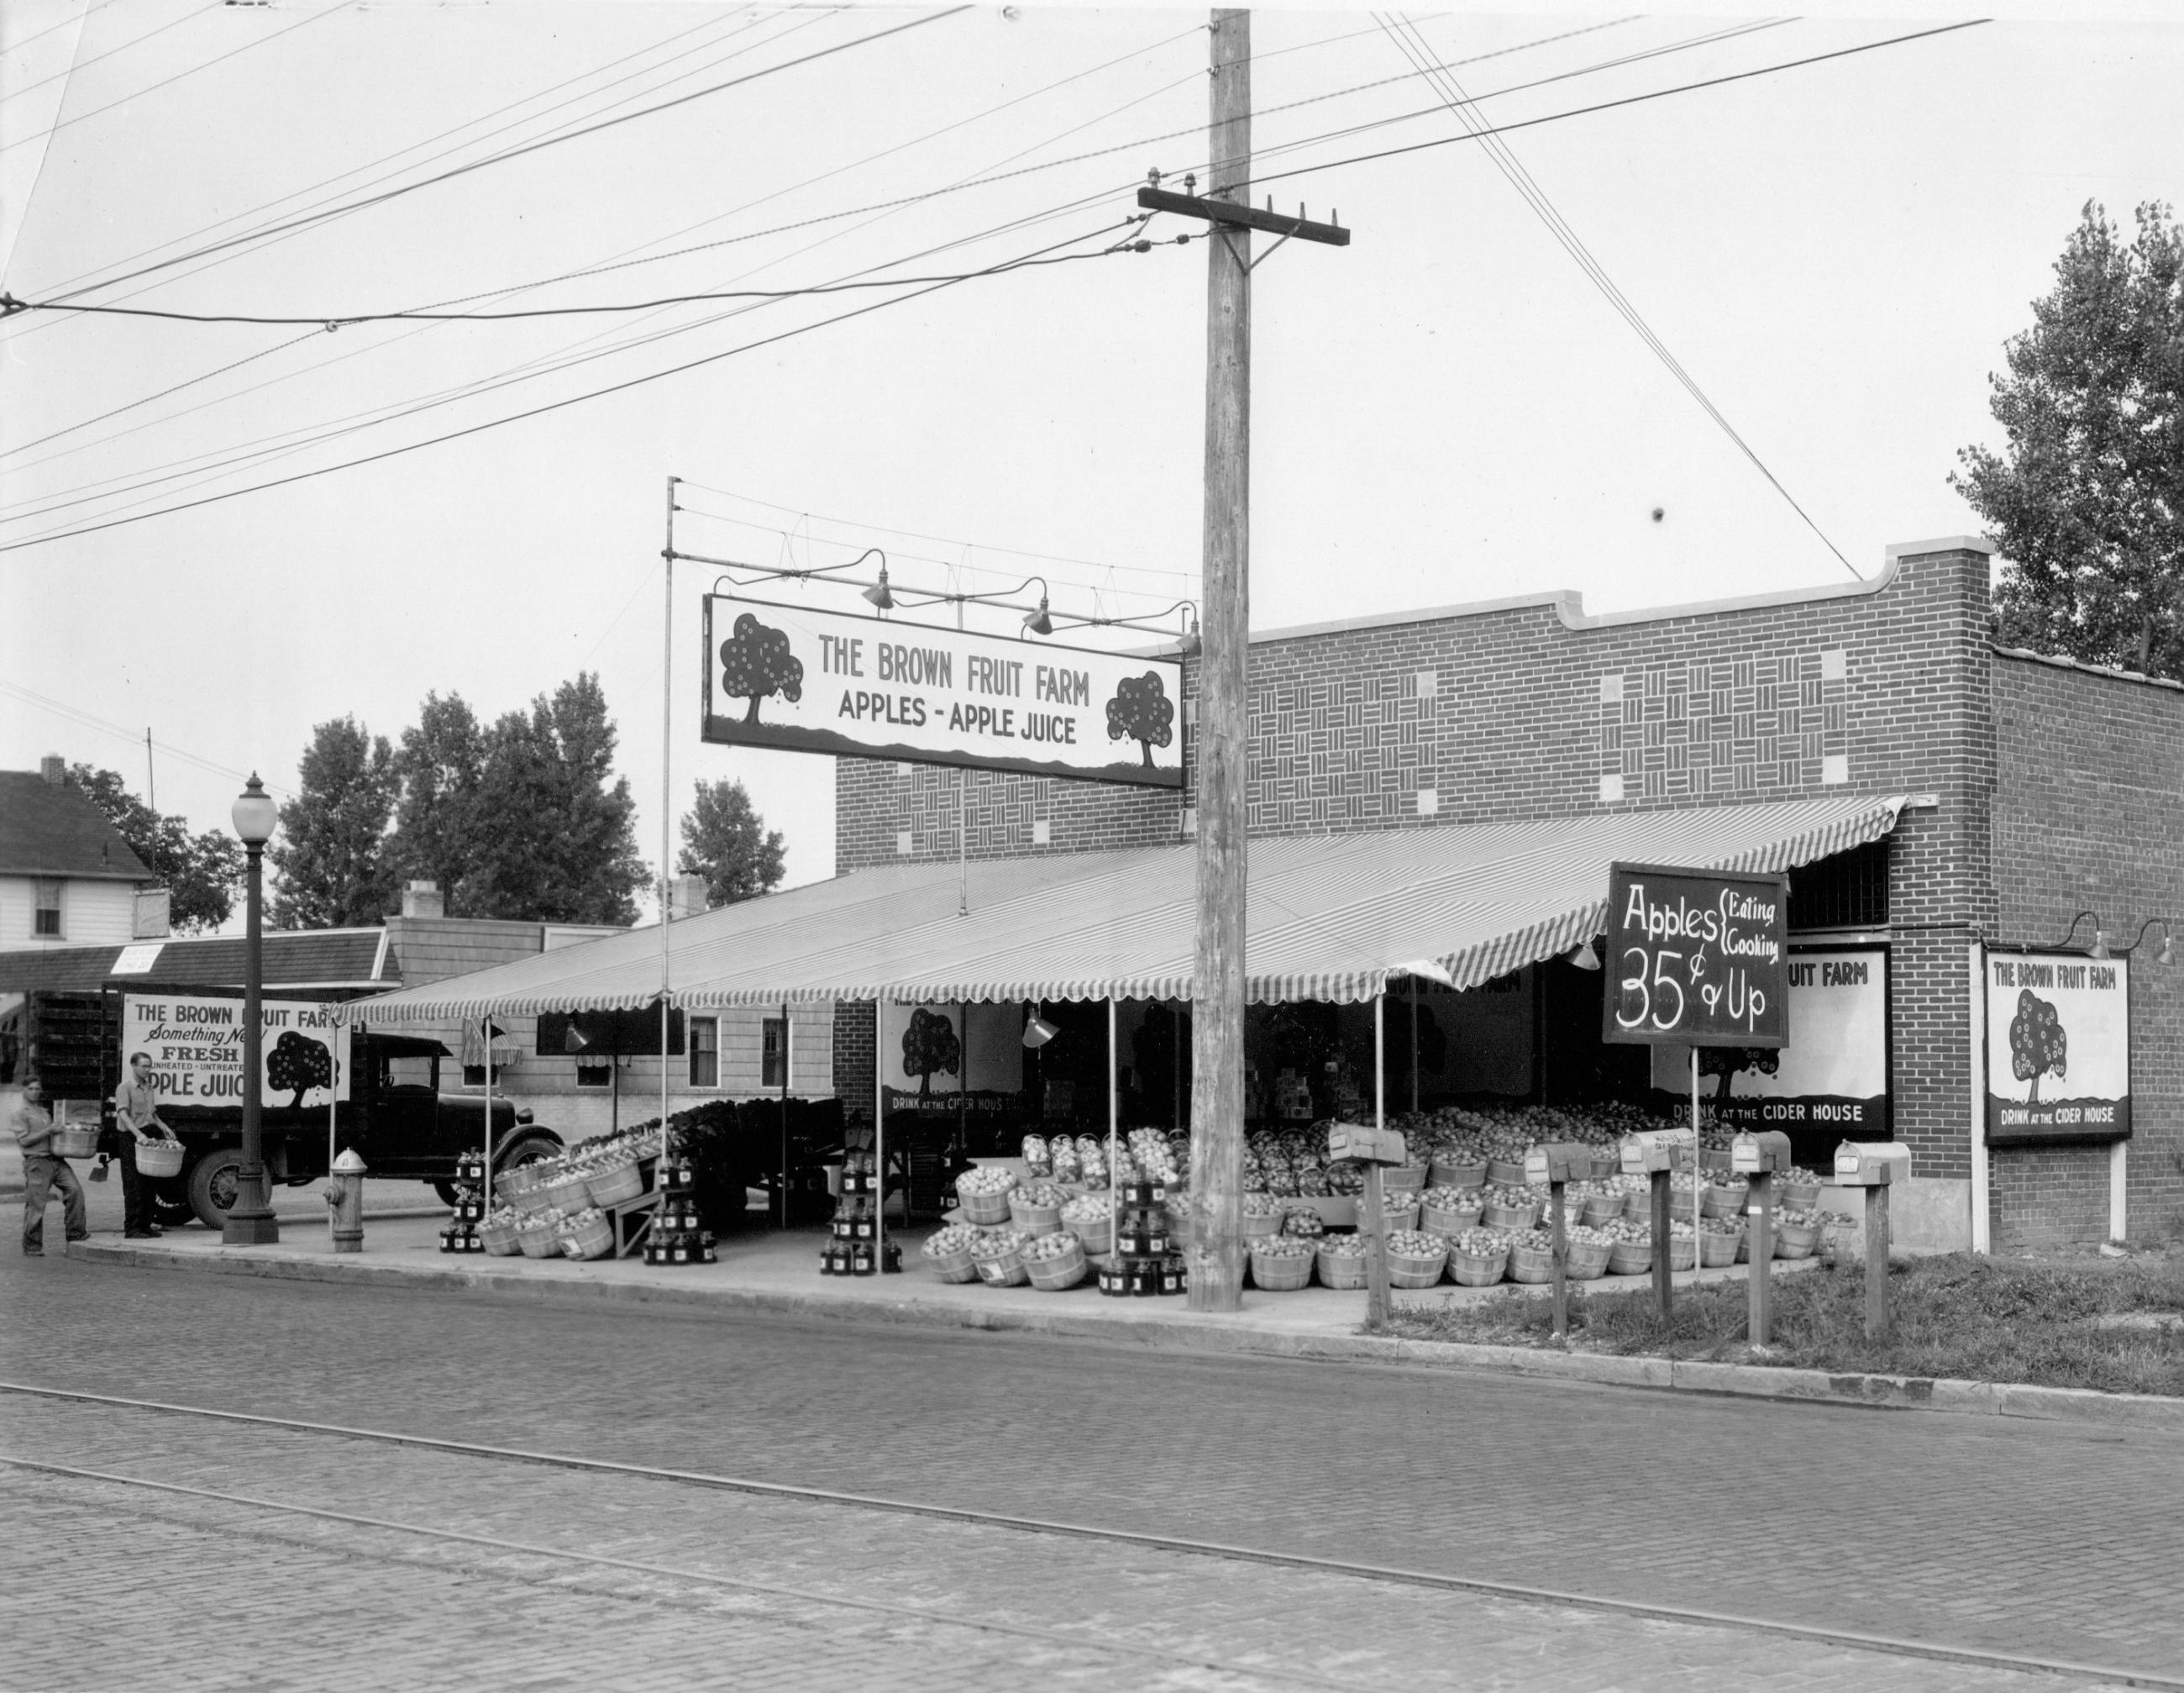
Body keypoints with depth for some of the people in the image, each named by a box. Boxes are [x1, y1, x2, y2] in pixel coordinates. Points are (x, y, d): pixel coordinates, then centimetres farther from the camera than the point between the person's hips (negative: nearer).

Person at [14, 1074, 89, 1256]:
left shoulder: (45, 1110, 20)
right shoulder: (20, 1113, -3)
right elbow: (24, 1140, -11)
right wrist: (48, 1131, -16)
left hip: (56, 1159, 6)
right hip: (36, 1162, -6)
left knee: (74, 1189, -10)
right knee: (35, 1205, -4)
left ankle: (75, 1232, -1)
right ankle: (32, 1247, 5)